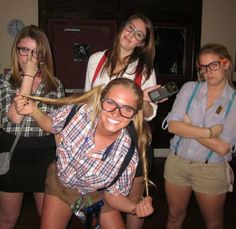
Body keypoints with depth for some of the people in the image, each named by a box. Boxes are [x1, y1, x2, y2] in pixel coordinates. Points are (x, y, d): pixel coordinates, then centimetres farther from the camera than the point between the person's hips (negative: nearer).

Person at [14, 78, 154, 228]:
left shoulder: (128, 155, -32)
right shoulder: (79, 112, -30)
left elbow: (113, 194, -15)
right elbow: (50, 124, -7)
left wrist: (136, 208, -33)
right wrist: (33, 110, -26)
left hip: (95, 197, -1)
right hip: (58, 184, 1)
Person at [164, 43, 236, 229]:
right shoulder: (189, 88, -2)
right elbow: (173, 126, -14)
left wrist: (187, 127, -13)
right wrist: (209, 132, -19)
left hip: (211, 171, -1)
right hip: (177, 163, 2)